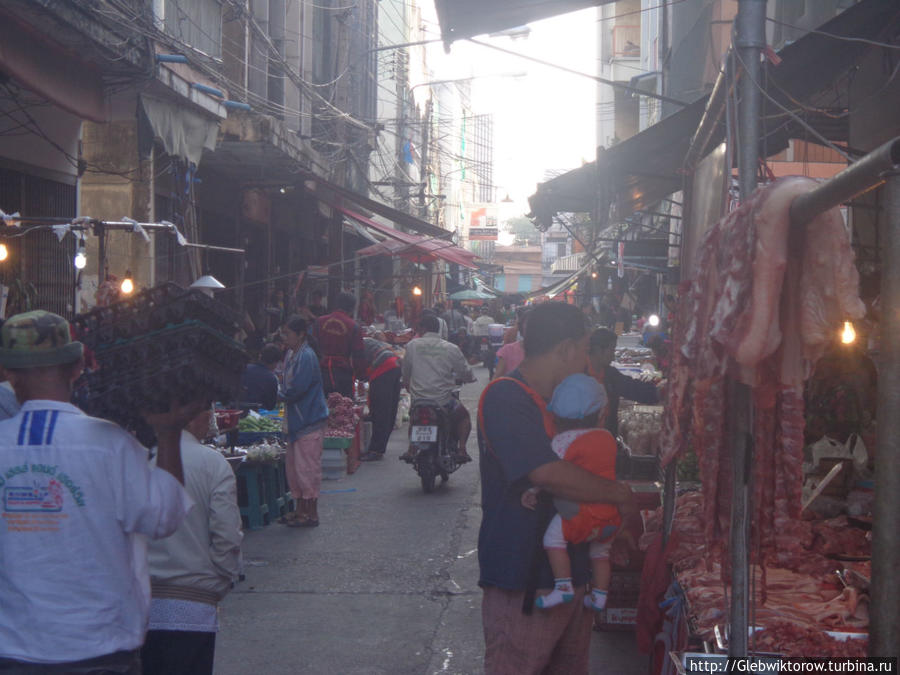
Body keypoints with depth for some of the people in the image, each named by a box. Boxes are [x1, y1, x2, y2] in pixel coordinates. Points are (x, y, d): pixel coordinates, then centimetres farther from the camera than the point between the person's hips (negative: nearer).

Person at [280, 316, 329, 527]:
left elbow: (297, 389, -21)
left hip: (309, 421, -10)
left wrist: (281, 395, -5)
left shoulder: (306, 356, -16)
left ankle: (311, 515, 3)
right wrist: (284, 395, 0)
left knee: (307, 468, -4)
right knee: (293, 467, 14)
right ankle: (300, 510, 23)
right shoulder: (294, 356, 13)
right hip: (298, 421, 10)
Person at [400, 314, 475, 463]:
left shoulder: (412, 345, -1)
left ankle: (412, 449, 20)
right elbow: (467, 374, 0)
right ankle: (462, 449, 9)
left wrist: (407, 385, 33)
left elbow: (405, 371, 11)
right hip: (443, 400, -2)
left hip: (418, 399, 2)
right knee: (464, 415, 26)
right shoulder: (451, 349, -5)